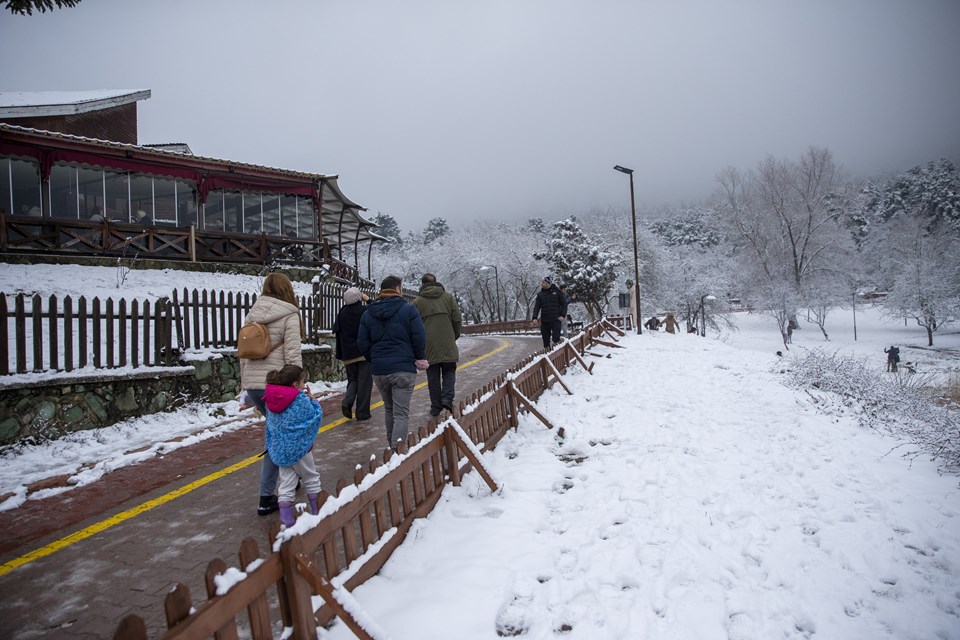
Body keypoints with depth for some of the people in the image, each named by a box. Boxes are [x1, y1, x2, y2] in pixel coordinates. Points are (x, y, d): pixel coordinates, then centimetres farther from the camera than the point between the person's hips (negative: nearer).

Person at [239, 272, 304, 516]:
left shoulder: (251, 315, 12)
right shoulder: (289, 315, -7)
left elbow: (243, 353, 14)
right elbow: (292, 355, -12)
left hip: (252, 383, 7)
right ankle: (266, 499, 12)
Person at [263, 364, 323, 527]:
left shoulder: (271, 399, 1)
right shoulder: (301, 400, -19)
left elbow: (270, 425, 11)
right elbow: (315, 417, -8)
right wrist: (314, 402, 7)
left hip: (279, 450, 5)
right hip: (298, 448, -5)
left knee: (286, 483, 12)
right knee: (311, 478, 15)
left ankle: (286, 518, 10)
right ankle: (317, 511, 26)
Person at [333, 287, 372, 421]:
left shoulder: (342, 313, 1)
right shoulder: (365, 310, -10)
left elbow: (337, 333, 6)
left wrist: (340, 354, 14)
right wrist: (368, 300, 18)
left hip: (348, 354, 4)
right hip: (365, 353, -4)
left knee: (352, 379, 19)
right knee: (364, 382, 3)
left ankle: (347, 401, -5)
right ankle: (362, 413, 4)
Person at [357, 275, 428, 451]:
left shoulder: (368, 314, 7)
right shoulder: (408, 309, -6)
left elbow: (362, 343, 4)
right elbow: (419, 338, -10)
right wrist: (420, 359, 6)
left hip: (379, 370, 5)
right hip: (403, 369, -5)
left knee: (389, 409, 22)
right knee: (401, 413, -3)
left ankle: (392, 447, 32)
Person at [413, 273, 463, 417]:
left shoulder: (417, 302, 2)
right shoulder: (448, 297, 4)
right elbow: (457, 319, 1)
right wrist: (454, 336, 15)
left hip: (428, 346, 0)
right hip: (448, 345, 0)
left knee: (433, 377, 7)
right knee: (449, 371, 13)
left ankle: (436, 407, 10)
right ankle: (447, 398, -6)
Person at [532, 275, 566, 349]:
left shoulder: (556, 291, 1)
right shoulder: (540, 294, 8)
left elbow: (564, 303, 4)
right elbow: (537, 306, 6)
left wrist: (563, 315, -7)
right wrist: (534, 317, -7)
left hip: (556, 320, -3)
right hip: (544, 321, 3)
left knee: (555, 340, -9)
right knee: (545, 339, 7)